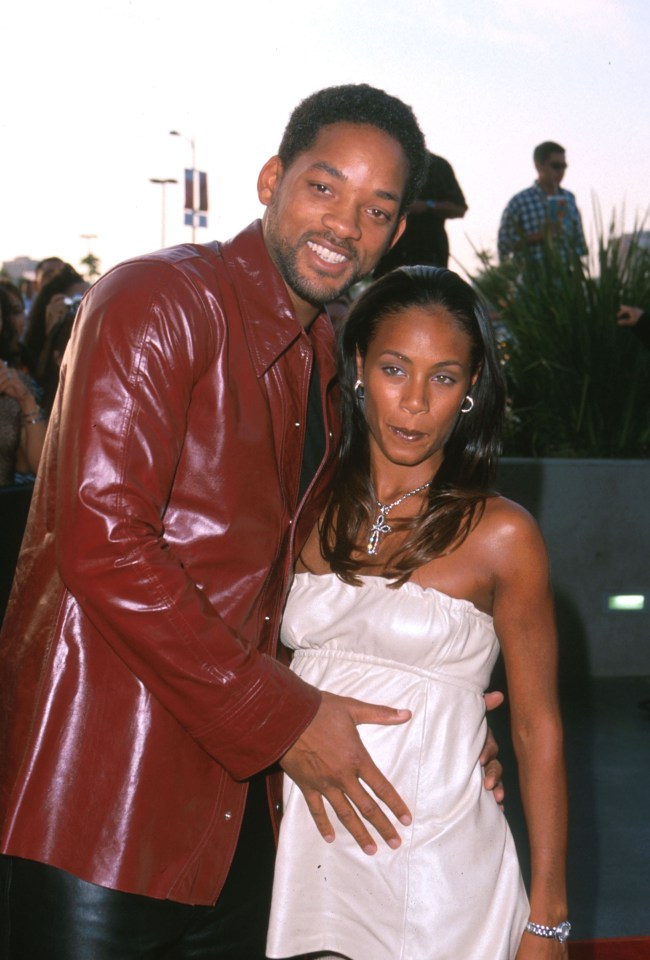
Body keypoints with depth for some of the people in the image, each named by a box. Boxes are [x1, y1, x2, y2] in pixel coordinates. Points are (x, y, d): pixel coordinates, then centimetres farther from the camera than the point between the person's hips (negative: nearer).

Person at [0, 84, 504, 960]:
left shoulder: (327, 367, 16)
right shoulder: (158, 302, -10)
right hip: (101, 788, -8)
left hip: (232, 796, 8)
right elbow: (100, 543, -20)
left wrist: (420, 718, 6)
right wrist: (280, 721, -17)